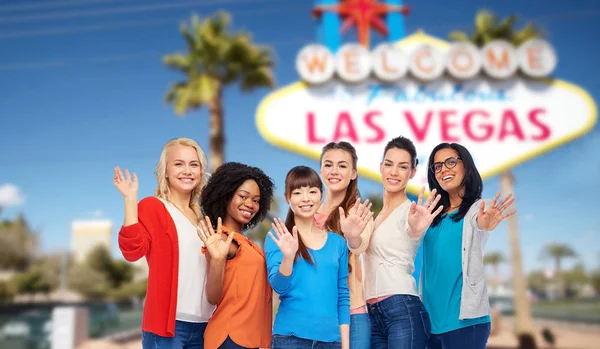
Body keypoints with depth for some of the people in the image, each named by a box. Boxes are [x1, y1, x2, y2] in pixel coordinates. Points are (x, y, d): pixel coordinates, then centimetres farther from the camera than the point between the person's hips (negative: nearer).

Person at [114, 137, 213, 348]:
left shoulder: (202, 216, 14)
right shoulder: (152, 207, -4)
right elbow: (132, 251, -20)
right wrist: (130, 199, -21)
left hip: (202, 324, 6)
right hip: (166, 323, -6)